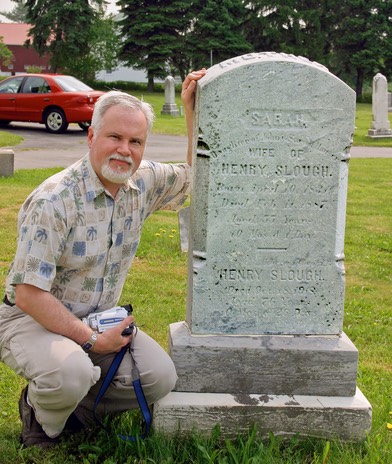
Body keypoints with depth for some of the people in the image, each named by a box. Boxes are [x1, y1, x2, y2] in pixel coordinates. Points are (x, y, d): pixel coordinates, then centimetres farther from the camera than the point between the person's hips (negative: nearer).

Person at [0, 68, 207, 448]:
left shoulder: (143, 182, -3)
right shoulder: (53, 201, -24)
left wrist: (191, 110, 0)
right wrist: (91, 341, -20)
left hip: (98, 320, 6)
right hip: (32, 321, -6)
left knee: (161, 377, -13)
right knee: (71, 374, -36)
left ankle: (73, 410, 12)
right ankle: (39, 414, 1)